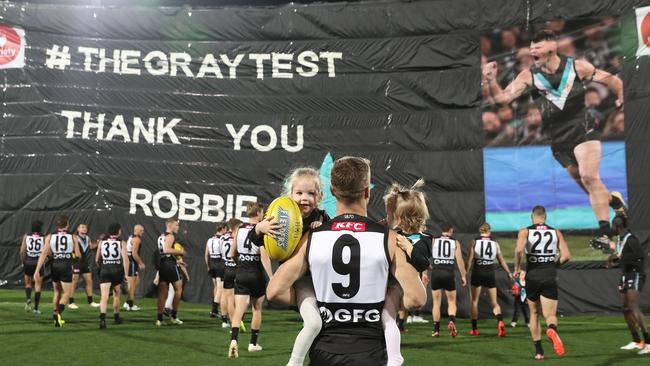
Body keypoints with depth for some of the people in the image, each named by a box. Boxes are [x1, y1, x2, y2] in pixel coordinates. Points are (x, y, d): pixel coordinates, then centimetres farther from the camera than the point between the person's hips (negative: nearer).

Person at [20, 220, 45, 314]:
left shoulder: (26, 236, 1)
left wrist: (23, 262, 10)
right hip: (39, 262, -1)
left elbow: (22, 251, -3)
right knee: (38, 285, 5)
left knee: (28, 283, 18)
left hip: (28, 262, 1)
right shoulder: (44, 238, -3)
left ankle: (28, 298, -8)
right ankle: (36, 308, 4)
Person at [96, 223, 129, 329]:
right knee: (117, 295, 19)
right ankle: (116, 317, 33)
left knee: (104, 296, -9)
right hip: (117, 270, -1)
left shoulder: (102, 242, 7)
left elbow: (97, 260, 13)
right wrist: (126, 274, -9)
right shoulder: (121, 243, -1)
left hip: (104, 270, 1)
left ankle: (102, 318, -29)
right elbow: (125, 258, -11)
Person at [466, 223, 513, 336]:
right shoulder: (495, 243, 4)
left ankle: (474, 329, 14)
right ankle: (500, 321, -18)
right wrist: (509, 273, 21)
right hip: (490, 274, 1)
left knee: (474, 301, 13)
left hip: (477, 273, -1)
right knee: (494, 302, 9)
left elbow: (469, 260, -6)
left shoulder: (475, 242, -1)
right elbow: (501, 261, 9)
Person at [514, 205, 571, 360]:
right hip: (550, 278, 0)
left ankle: (538, 350, 19)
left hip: (532, 277, 0)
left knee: (534, 314, 18)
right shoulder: (556, 232, 6)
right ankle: (552, 330, -35)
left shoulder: (525, 232, 0)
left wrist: (517, 269, -5)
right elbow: (566, 255, -1)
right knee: (550, 315, 1)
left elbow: (518, 250, -19)